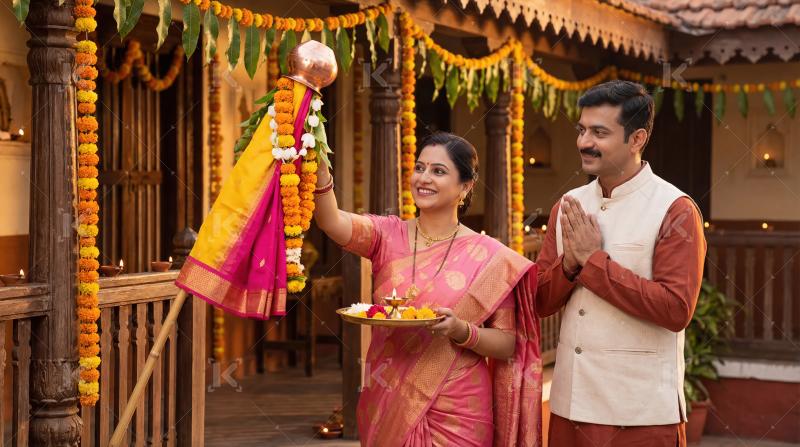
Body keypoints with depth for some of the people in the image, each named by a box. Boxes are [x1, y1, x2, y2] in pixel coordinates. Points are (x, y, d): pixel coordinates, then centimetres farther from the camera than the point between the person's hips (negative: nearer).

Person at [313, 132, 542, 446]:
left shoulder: (490, 257, -5)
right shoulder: (387, 235, -1)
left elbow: (507, 344, -3)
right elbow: (332, 222, -20)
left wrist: (462, 331, -22)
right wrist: (318, 166, -37)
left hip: (456, 416, -2)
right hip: (386, 407, 2)